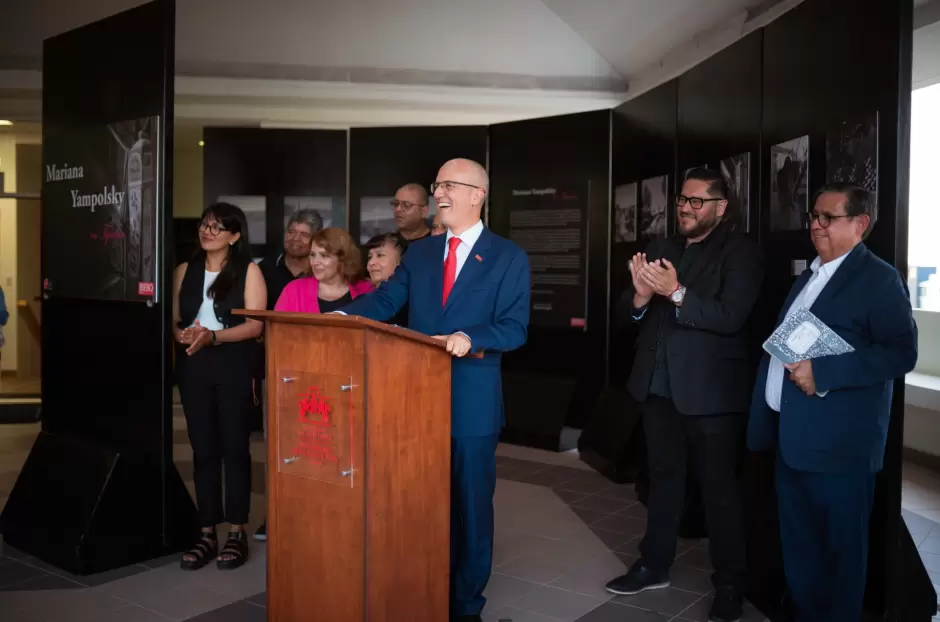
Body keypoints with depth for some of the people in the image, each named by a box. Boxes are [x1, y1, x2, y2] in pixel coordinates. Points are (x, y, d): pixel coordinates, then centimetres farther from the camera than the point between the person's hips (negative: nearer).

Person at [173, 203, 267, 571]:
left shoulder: (249, 271, 0)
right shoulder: (185, 271, 13)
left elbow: (255, 324, -9)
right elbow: (173, 320, 12)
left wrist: (212, 336, -21)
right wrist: (182, 335, -11)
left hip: (234, 369, -4)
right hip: (193, 369, 4)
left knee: (234, 448, 0)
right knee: (203, 450, 6)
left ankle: (237, 534, 8)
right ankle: (207, 534, 12)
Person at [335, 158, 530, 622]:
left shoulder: (509, 258, -3)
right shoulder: (419, 252, 11)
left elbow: (515, 327, -10)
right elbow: (386, 300, 3)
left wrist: (470, 338, -27)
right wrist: (343, 314, -15)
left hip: (472, 401, -4)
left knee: (471, 504, 9)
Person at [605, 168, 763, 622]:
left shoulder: (740, 251, -9)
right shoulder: (660, 249, 9)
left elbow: (731, 317, -21)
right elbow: (628, 311, 4)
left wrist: (677, 293, -31)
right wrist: (640, 296, -18)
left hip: (710, 390, -6)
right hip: (659, 384, 6)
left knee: (719, 488, 5)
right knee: (663, 477, 18)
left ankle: (730, 585, 19)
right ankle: (654, 565, 33)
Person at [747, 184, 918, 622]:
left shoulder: (878, 278, -9)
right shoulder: (808, 277, 16)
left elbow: (901, 353, -18)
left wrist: (821, 372, -24)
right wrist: (767, 422, 14)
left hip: (838, 443, -8)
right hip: (793, 438, 8)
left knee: (840, 548, 6)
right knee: (798, 544, 18)